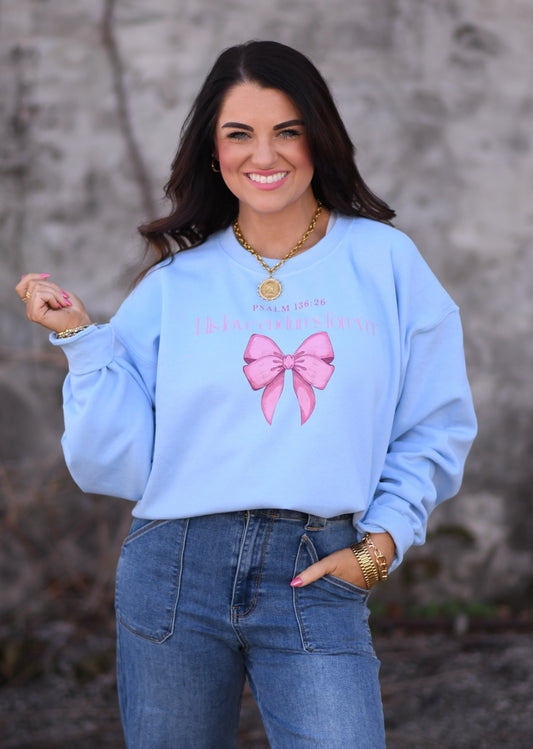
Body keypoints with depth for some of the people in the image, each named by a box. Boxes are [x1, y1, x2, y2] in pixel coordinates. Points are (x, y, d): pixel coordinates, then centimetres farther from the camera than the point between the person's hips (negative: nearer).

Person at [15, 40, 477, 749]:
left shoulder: (383, 260, 5)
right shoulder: (175, 284, 7)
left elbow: (435, 430, 7)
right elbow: (119, 464, 4)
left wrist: (380, 544, -3)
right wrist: (82, 339, -2)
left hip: (317, 580, -1)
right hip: (175, 569, 1)